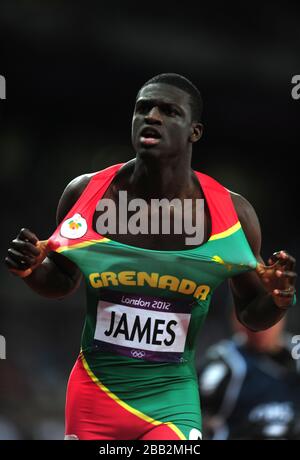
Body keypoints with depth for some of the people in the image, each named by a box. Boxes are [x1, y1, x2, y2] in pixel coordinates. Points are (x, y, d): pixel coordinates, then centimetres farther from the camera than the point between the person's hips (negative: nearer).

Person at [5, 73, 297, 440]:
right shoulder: (84, 193, -7)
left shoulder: (232, 214, -8)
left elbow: (250, 314, 5)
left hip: (172, 401, -1)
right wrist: (31, 270, -10)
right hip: (95, 394, 1)